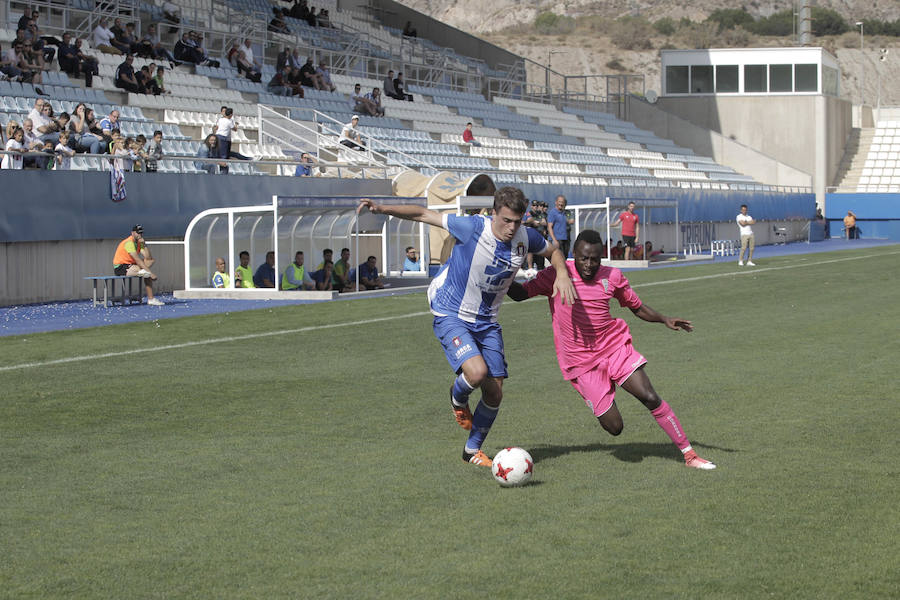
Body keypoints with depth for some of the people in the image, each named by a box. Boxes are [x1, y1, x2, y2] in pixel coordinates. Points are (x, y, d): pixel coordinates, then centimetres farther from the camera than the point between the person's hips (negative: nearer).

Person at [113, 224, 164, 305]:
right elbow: (138, 260, -27)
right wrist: (151, 273, -30)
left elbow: (148, 257, -2)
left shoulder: (139, 242, 8)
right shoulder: (129, 242, -20)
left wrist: (143, 244, -12)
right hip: (120, 268, -10)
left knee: (152, 260, -6)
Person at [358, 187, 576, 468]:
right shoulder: (473, 228, -22)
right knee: (477, 372, -28)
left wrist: (562, 273, -6)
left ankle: (473, 449, 25)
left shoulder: (526, 238, -7)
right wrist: (382, 209, -27)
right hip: (451, 315, -5)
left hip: (487, 321, 5)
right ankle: (458, 398, 11)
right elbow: (423, 214, -16)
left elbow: (553, 251, 15)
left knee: (495, 393, 1)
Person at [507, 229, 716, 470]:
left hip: (615, 348, 2)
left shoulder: (612, 276, 0)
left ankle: (689, 453, -4)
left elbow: (637, 307, 13)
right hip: (581, 363, -2)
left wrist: (664, 319, -3)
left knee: (650, 398, -15)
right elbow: (520, 294, -2)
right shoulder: (558, 275, -7)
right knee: (613, 427, -8)